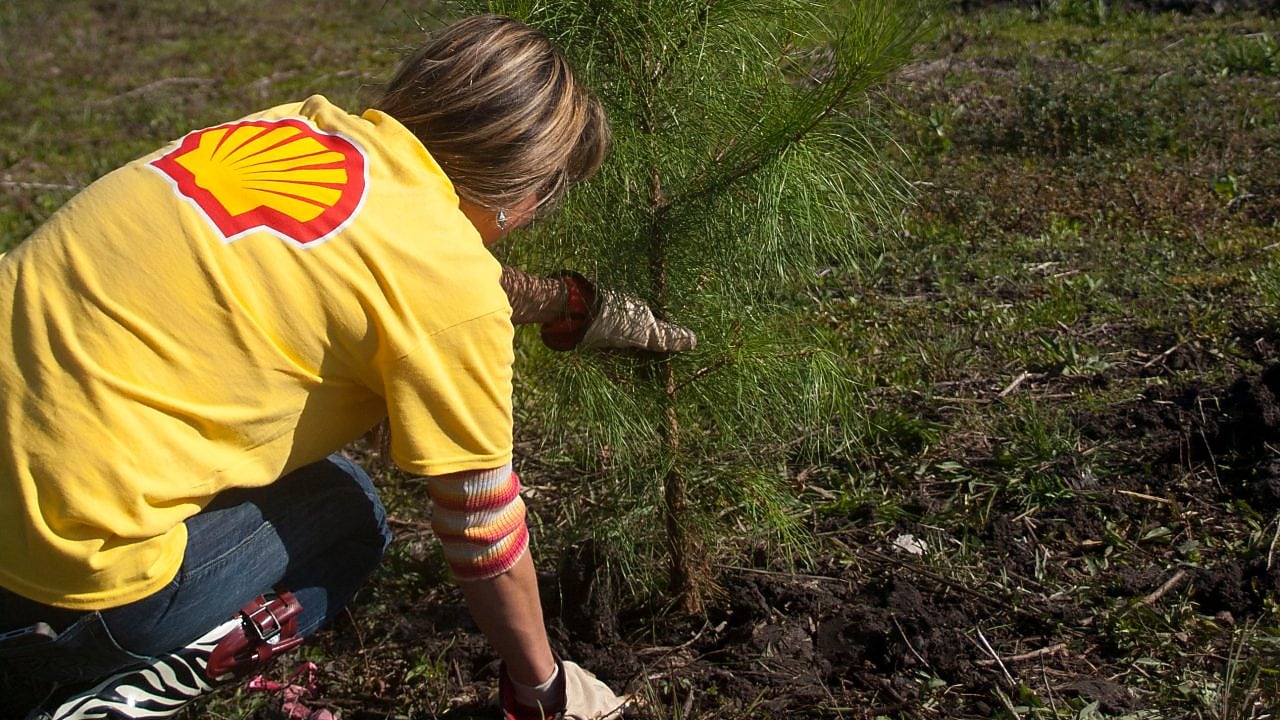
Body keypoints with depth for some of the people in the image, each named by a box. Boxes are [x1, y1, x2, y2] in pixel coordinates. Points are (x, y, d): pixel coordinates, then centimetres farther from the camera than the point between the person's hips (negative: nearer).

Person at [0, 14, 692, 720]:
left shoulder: (308, 126, 4)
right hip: (76, 552, -7)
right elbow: (482, 520, -3)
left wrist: (573, 304, 30)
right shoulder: (448, 275, -15)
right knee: (346, 515, 17)